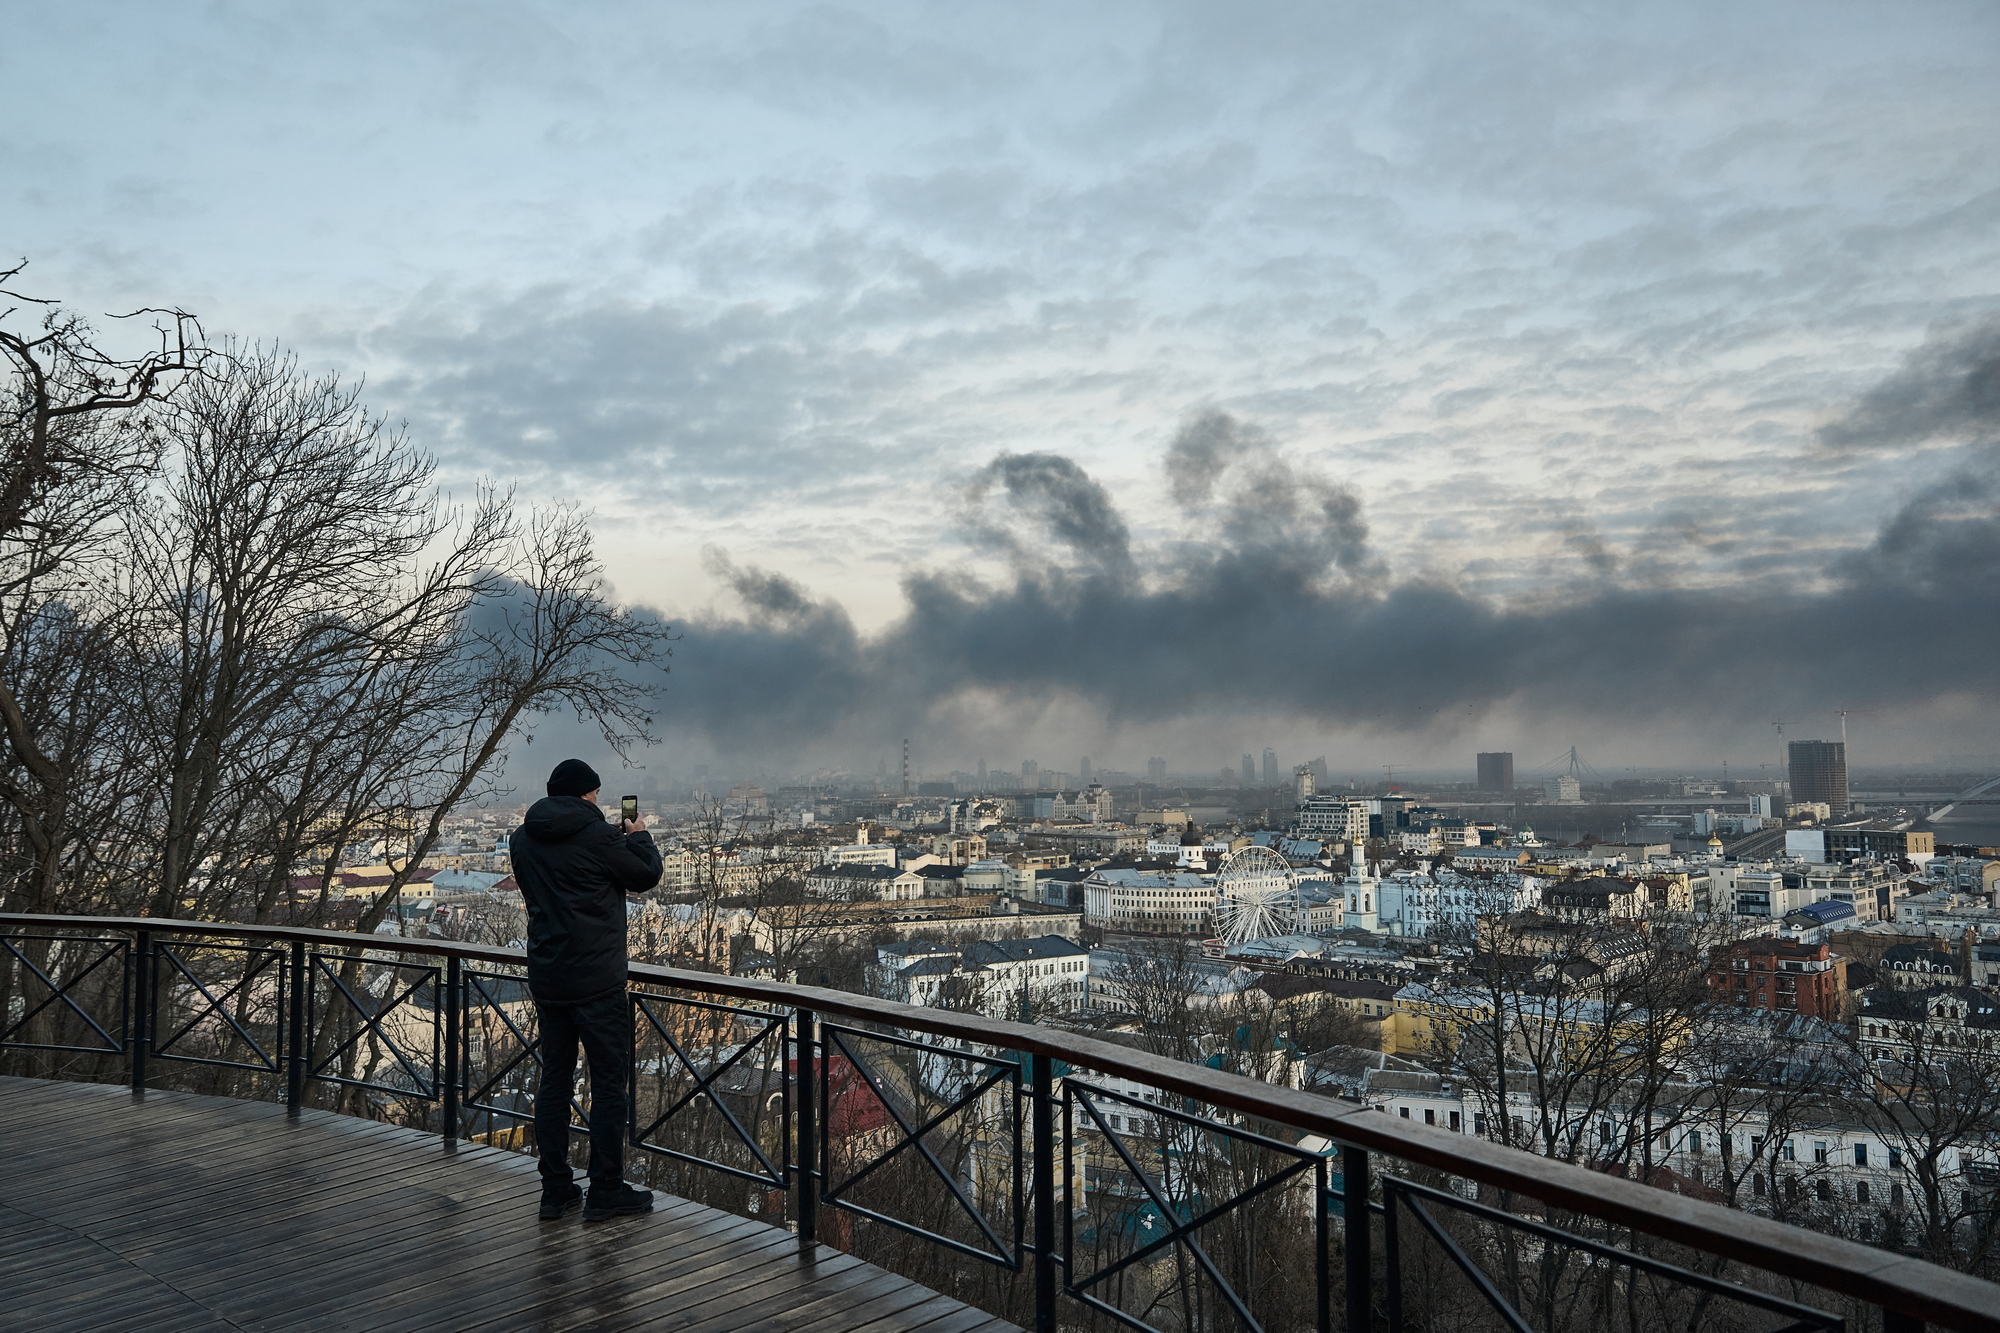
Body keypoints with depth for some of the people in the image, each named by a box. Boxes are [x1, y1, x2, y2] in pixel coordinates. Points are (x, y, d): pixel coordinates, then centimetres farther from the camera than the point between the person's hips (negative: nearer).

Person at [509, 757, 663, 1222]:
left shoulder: (522, 839, 5)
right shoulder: (598, 835, -14)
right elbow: (646, 875, -3)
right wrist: (639, 835, 16)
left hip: (545, 978, 7)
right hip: (596, 979, -6)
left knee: (554, 1080, 13)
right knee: (608, 1083, 2)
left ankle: (555, 1191, 18)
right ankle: (605, 1192, 8)